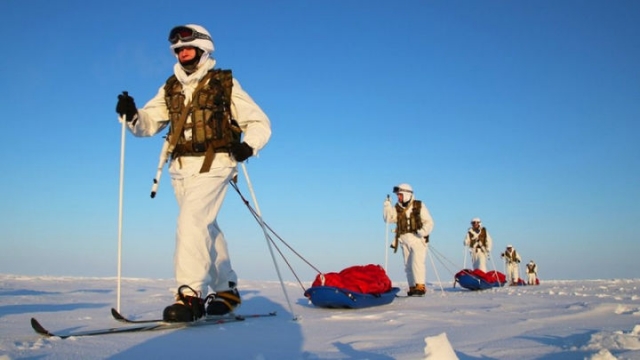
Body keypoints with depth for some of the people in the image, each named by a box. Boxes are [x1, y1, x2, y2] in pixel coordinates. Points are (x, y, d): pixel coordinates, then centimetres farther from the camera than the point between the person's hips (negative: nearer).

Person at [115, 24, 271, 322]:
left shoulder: (225, 84, 3)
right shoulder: (170, 88, 15)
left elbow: (259, 123, 3)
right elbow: (148, 123, 8)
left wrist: (248, 145, -17)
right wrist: (131, 115, -14)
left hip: (213, 165, -6)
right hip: (181, 168, 6)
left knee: (191, 222, -20)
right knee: (206, 229, 13)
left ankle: (191, 294, -20)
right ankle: (226, 290, 27)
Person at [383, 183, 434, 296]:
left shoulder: (419, 206, 0)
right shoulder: (397, 208, 10)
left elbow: (429, 222, -3)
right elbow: (388, 218, -1)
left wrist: (423, 231, -21)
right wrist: (387, 205, -10)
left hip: (418, 239, -5)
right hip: (404, 240, 5)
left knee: (417, 262, -17)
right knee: (408, 265, 7)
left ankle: (420, 286, -16)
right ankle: (412, 287, 14)